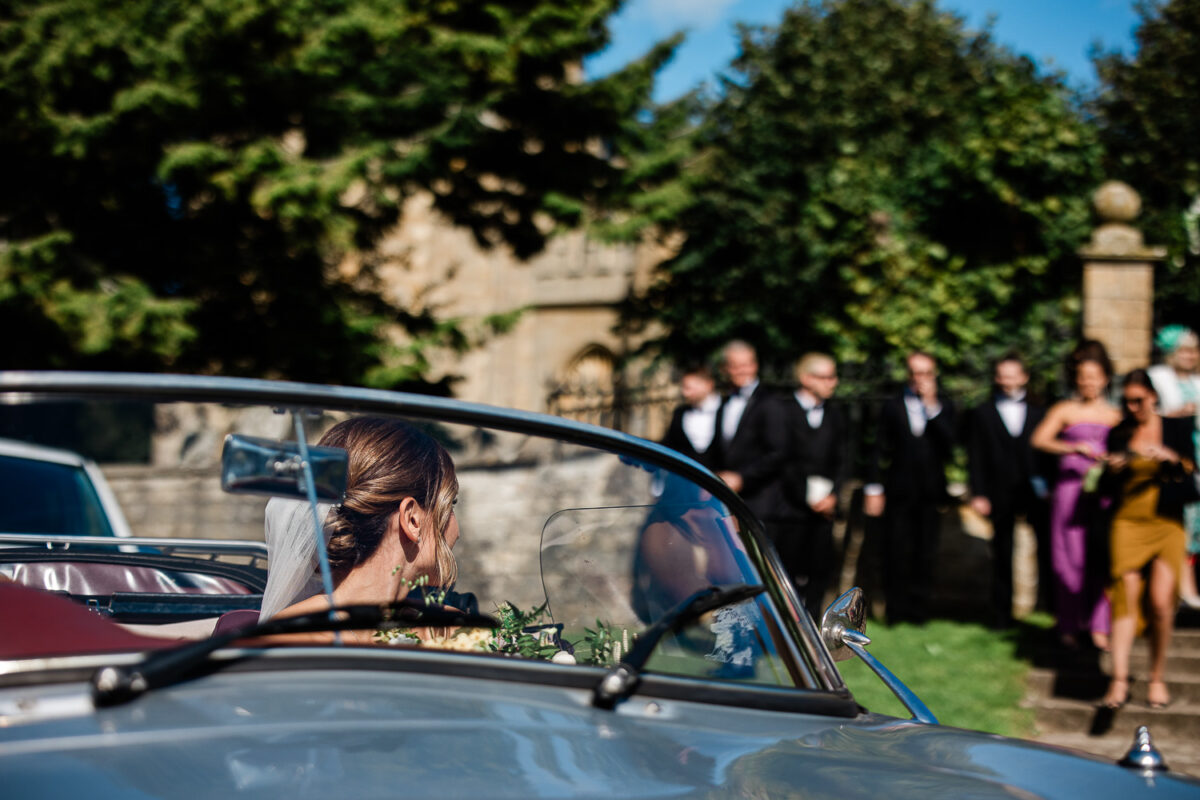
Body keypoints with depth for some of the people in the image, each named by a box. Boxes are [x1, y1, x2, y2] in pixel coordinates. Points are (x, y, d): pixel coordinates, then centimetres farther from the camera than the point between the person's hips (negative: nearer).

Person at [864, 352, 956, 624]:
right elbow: (880, 449, 4)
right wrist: (873, 488, -2)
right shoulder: (892, 405, 5)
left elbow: (949, 442, -9)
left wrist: (932, 407, -13)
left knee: (925, 553, 3)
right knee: (897, 553, 1)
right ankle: (896, 610, 11)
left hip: (931, 492, 1)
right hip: (899, 491, -1)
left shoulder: (943, 406, 7)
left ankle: (919, 609, 13)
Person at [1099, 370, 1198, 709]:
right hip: (1128, 523, 1)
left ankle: (1157, 678, 8)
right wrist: (1113, 471, -9)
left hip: (1166, 525, -1)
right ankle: (1119, 679, -10)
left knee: (1161, 603, -9)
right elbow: (1109, 489, 11)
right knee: (1126, 598, -9)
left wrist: (1171, 458, -16)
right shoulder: (1119, 434, 9)